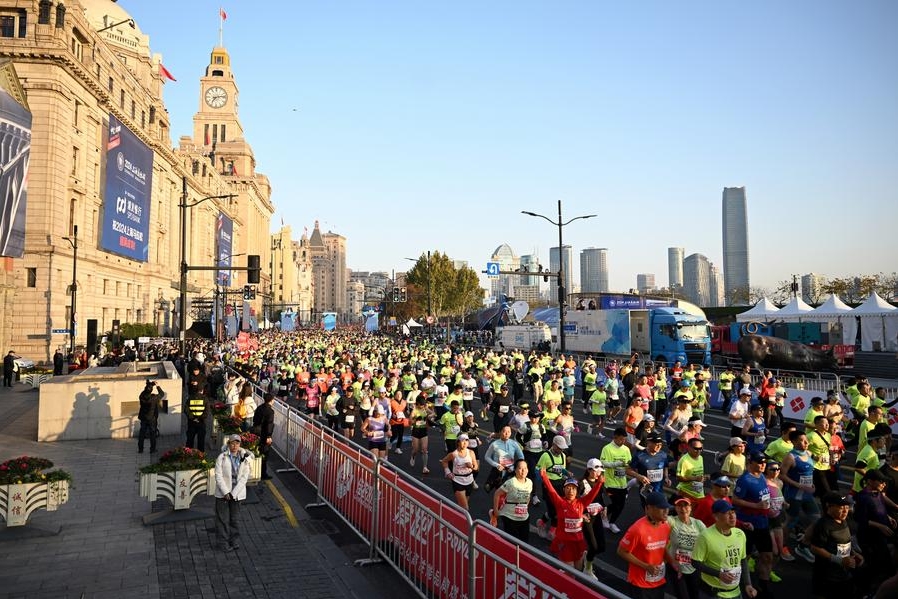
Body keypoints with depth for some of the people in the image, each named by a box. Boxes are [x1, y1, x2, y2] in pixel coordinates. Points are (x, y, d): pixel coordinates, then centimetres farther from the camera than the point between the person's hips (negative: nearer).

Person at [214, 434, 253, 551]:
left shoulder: (244, 459, -2)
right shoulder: (222, 457, -7)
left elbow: (244, 478, -4)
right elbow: (218, 476, -9)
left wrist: (233, 493, -12)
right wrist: (226, 492, -14)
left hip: (237, 493, 2)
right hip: (223, 493, -2)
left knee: (235, 518, 10)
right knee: (223, 518, 3)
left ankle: (235, 541, 22)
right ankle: (224, 542, 14)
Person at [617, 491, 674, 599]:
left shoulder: (666, 526, -4)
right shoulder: (638, 529, -26)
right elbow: (622, 552, -18)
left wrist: (672, 563, -5)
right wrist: (646, 566, -21)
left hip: (659, 581, 7)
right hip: (641, 583, -6)